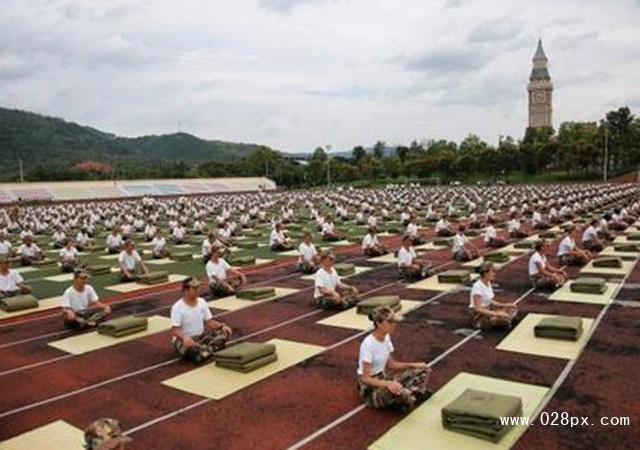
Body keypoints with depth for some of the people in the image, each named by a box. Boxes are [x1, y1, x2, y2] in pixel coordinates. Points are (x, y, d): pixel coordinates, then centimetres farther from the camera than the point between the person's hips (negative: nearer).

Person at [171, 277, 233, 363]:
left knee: (225, 332, -18)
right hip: (183, 340, -5)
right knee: (189, 346, -42)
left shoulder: (202, 302, 1)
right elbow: (175, 330, -21)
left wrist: (222, 325, -16)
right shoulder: (177, 307, -16)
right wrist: (185, 337, -43)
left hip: (201, 336, 6)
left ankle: (202, 354, -30)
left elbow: (209, 322, 4)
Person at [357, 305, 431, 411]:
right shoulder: (368, 344, -25)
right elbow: (365, 378, -26)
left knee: (423, 371, 1)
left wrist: (413, 365, -1)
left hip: (383, 378, 8)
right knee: (398, 390, -39)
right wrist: (388, 383, -41)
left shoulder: (386, 337, 0)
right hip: (370, 387, -8)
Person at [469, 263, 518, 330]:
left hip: (487, 309, 9)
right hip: (478, 316, -9)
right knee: (503, 316, -28)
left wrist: (504, 305, 1)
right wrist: (496, 313, -31)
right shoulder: (477, 286, -23)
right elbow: (478, 309, -28)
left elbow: (489, 301, 12)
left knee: (512, 309, 3)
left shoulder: (488, 283, 5)